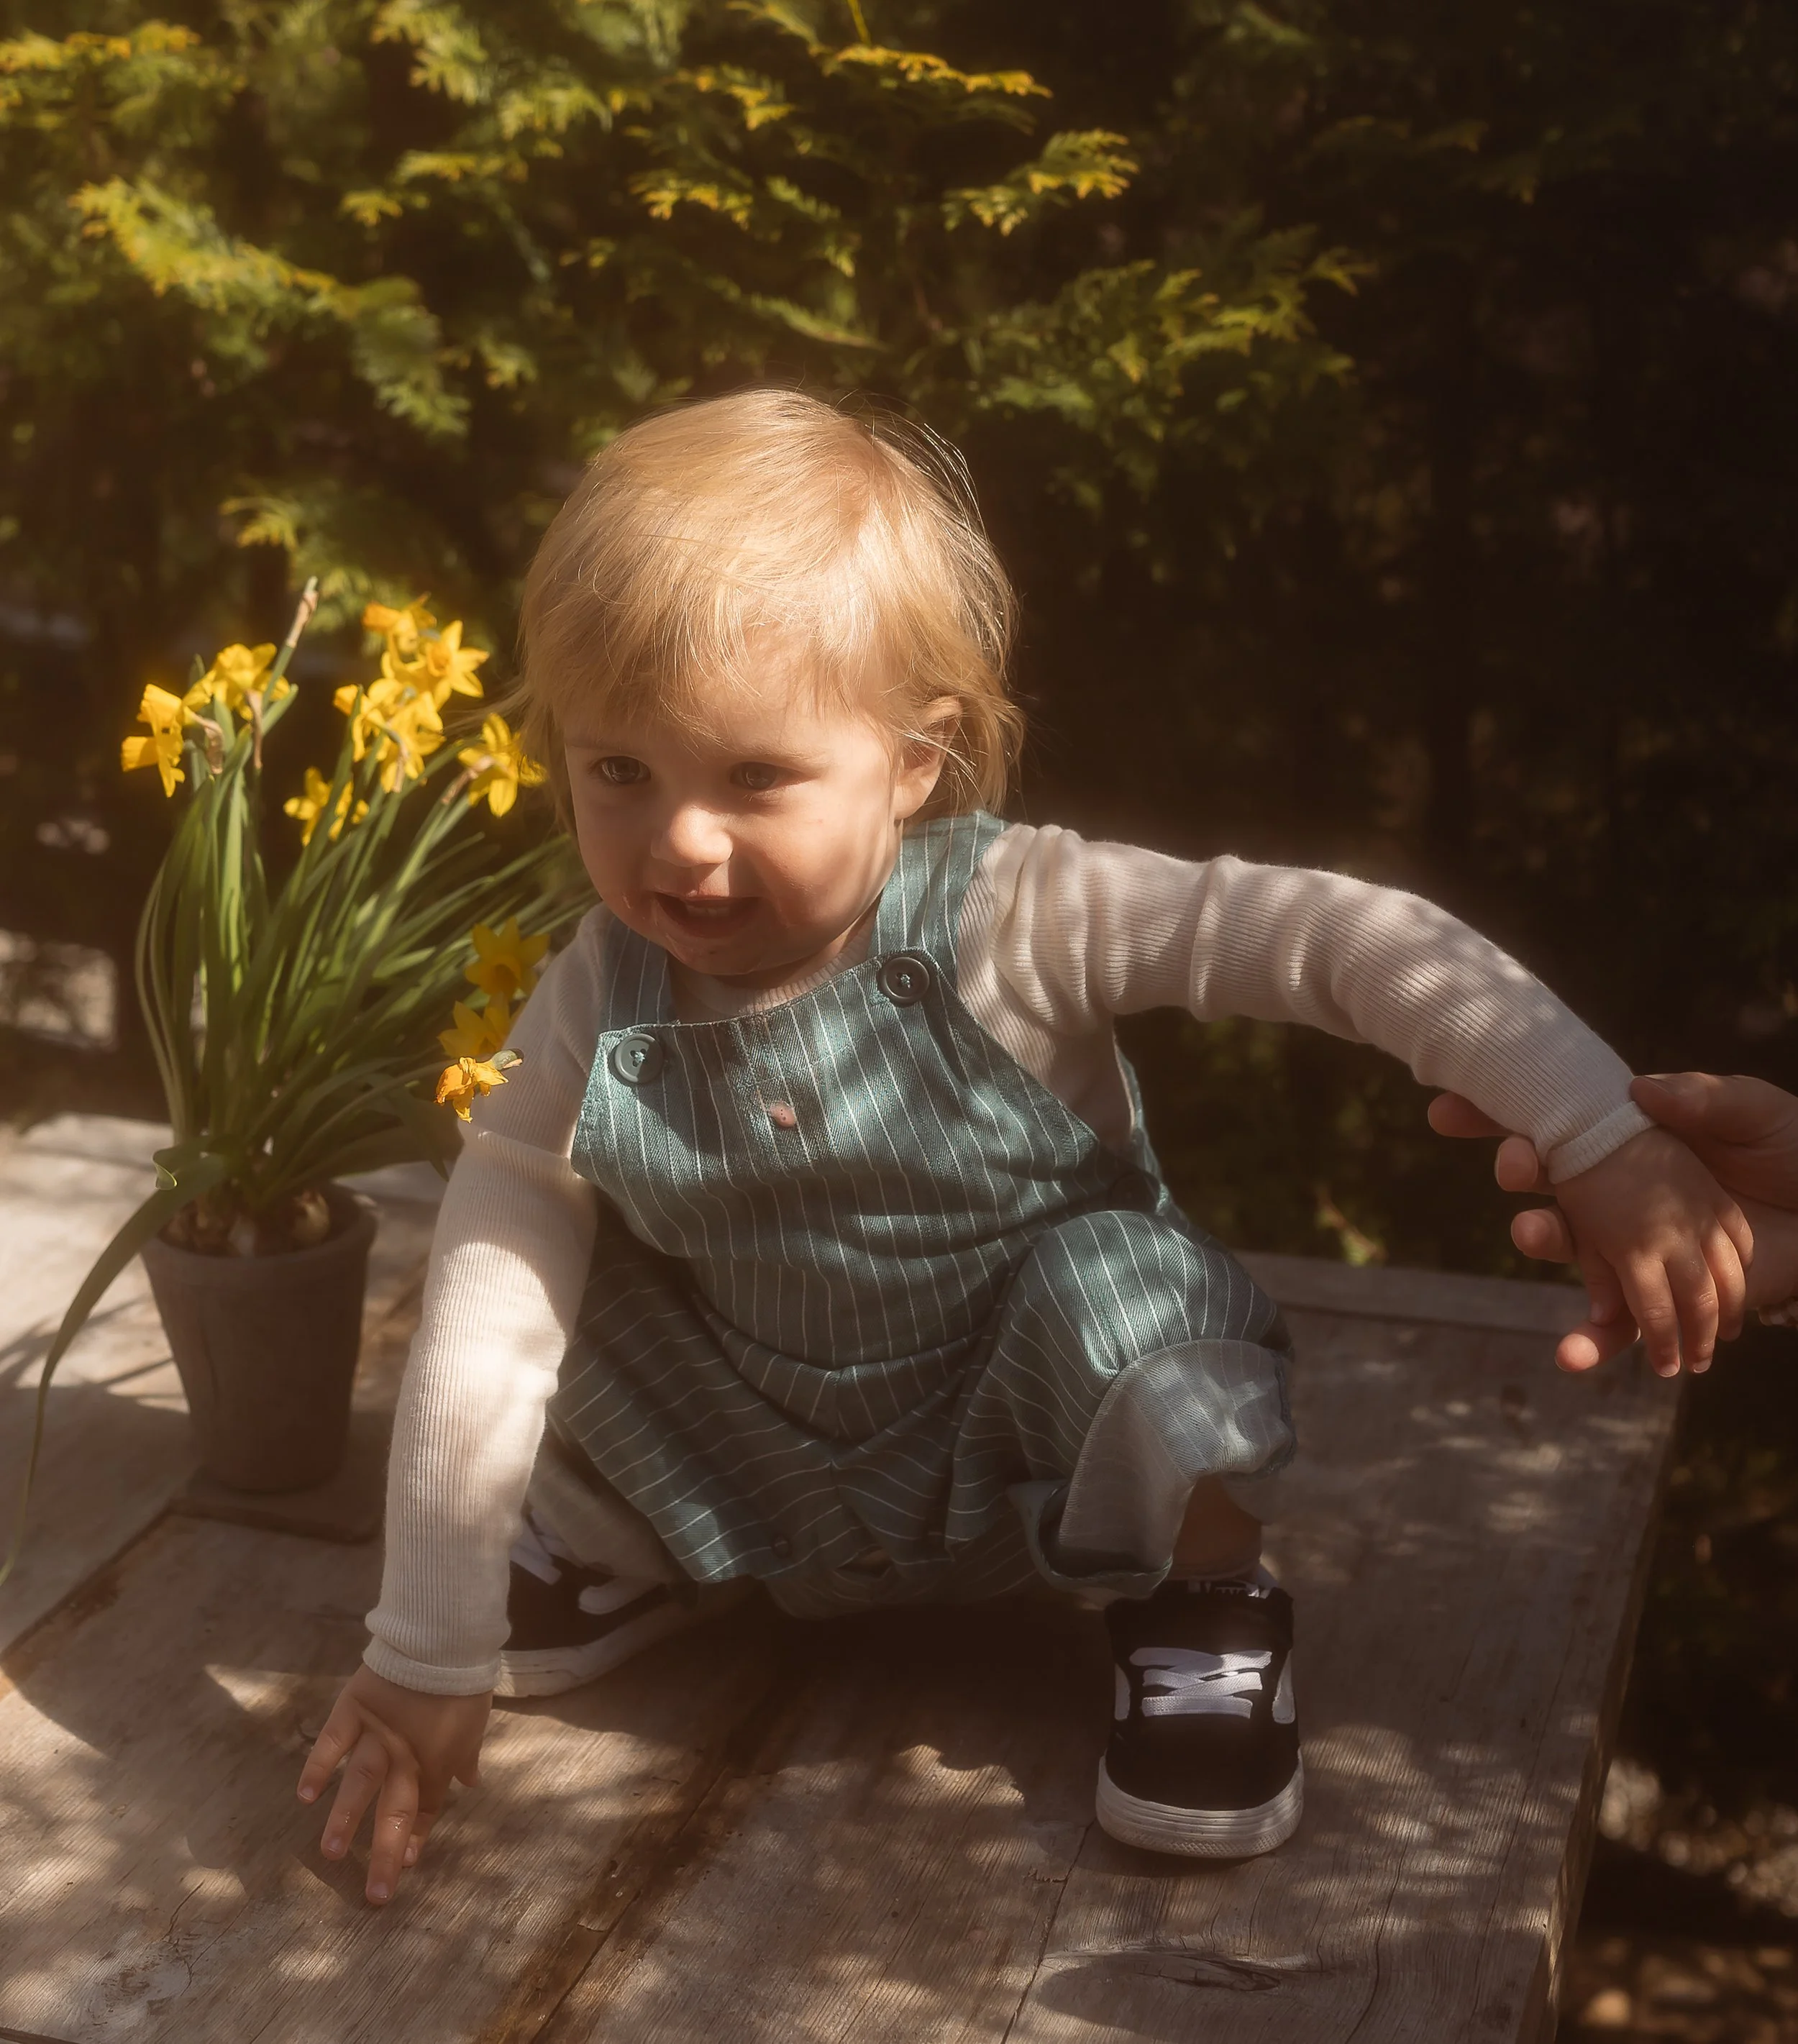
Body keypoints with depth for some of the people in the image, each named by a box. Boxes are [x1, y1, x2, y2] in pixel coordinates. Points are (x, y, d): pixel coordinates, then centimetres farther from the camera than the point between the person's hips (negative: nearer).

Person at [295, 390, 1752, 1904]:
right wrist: (424, 1665, -13)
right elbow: (478, 1341, -16)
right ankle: (626, 1552, 18)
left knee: (1119, 1288, -32)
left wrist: (1606, 1146, -40)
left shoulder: (1013, 923, -28)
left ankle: (1202, 1610, -1)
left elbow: (1342, 939, -33)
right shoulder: (595, 1019, -19)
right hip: (773, 1476, 3)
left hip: (1032, 1435, -3)